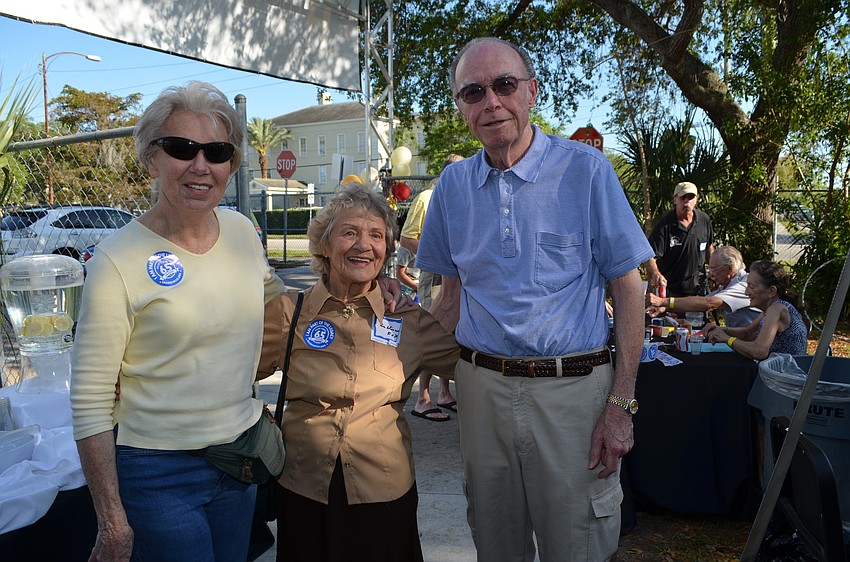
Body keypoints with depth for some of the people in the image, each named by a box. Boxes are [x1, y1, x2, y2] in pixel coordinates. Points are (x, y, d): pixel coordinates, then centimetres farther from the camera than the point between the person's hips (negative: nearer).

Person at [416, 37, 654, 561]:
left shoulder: (584, 168, -6)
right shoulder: (453, 183, 5)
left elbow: (628, 289, -6)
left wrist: (622, 405, -11)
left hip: (572, 387, -3)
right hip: (482, 387, 4)